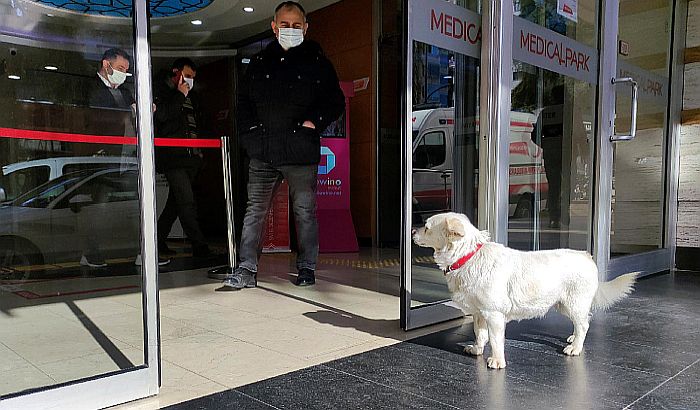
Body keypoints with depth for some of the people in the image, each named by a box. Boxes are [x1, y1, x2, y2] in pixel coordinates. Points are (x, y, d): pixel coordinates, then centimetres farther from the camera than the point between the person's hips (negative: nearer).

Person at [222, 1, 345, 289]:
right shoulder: (259, 62, 14)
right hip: (263, 153, 3)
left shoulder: (317, 62, 6)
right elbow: (244, 101, 19)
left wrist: (314, 122, -8)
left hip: (301, 154, -2)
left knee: (305, 211, 6)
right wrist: (250, 131, 5)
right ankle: (247, 269, 9)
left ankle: (307, 268, 19)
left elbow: (336, 103, 6)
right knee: (254, 211, 3)